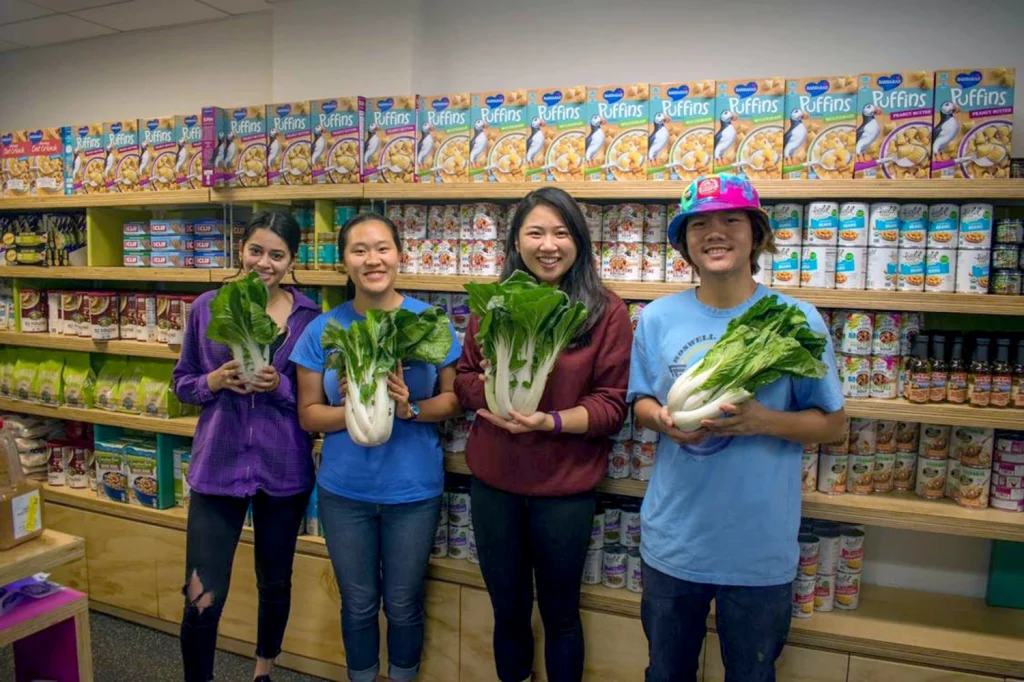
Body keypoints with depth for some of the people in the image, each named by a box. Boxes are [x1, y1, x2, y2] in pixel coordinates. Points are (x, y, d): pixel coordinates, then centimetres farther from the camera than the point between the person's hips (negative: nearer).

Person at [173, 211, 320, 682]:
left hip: (283, 468, 1)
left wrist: (279, 385, -20)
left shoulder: (309, 317, -4)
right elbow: (182, 382, 6)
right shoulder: (207, 307, -1)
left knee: (275, 583, 19)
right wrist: (214, 381, -14)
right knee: (202, 599, -3)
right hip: (218, 464, 0)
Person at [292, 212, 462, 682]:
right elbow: (308, 413, -2)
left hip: (414, 488, -1)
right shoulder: (322, 329, -5)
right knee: (358, 605, 19)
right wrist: (354, 411, -21)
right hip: (344, 490, 1)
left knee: (403, 605, 17)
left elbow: (454, 399, -3)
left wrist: (411, 409, -22)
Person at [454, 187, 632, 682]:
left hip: (565, 488, -3)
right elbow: (463, 380, 5)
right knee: (507, 608, 21)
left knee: (560, 613, 17)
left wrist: (549, 421, -26)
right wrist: (490, 388, -17)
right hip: (493, 482, 3)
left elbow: (612, 405, -11)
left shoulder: (607, 312, -9)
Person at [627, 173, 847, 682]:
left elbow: (832, 424, -5)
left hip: (759, 547, -1)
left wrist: (764, 420, -23)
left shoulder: (796, 321, -11)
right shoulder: (658, 318, -4)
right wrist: (663, 420, -17)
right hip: (672, 539, 2)